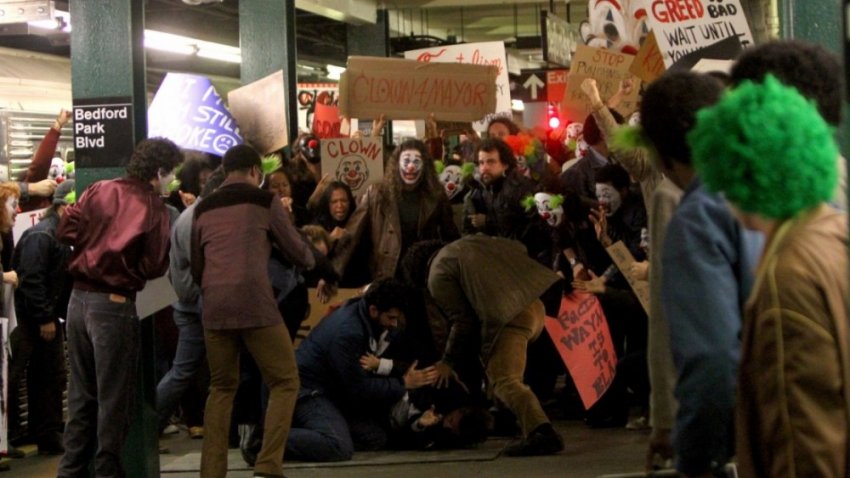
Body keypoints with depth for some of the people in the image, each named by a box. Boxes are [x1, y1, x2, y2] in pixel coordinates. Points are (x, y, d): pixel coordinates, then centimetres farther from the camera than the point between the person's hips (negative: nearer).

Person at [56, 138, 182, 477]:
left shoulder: (99, 191, 1)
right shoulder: (155, 210, -12)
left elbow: (65, 231, 1)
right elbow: (154, 267, -15)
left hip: (79, 298, 5)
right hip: (114, 306, -5)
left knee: (81, 394, 16)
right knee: (113, 398, 6)